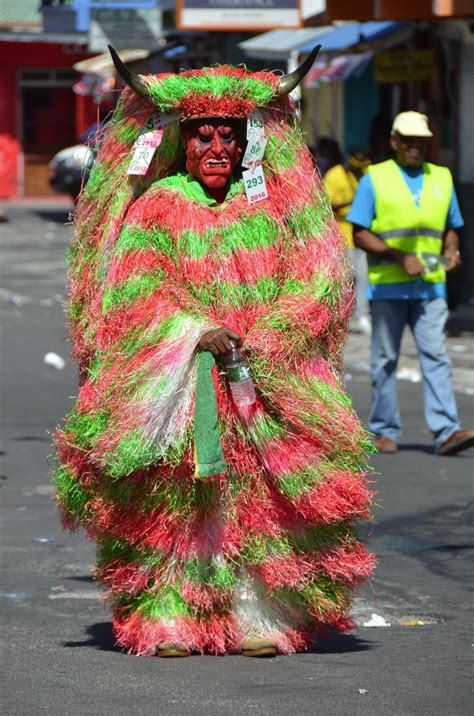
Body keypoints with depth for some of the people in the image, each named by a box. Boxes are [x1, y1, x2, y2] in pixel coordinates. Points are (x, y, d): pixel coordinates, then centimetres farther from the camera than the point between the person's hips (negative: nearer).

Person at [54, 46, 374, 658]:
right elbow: (132, 295, -3)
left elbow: (319, 278, 4)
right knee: (170, 496, -7)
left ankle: (262, 618, -3)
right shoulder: (156, 208, 6)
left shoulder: (274, 205, 11)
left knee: (261, 493, -7)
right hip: (172, 385, -1)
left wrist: (265, 338, -10)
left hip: (264, 379, 1)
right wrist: (196, 332, -17)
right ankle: (169, 618, -1)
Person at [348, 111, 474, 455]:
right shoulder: (374, 179, 1)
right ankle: (384, 430, 14)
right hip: (387, 285, -2)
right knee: (386, 360, 4)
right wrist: (400, 257, -14)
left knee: (436, 356, -8)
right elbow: (360, 234, -2)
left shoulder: (442, 178, 13)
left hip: (430, 286, 2)